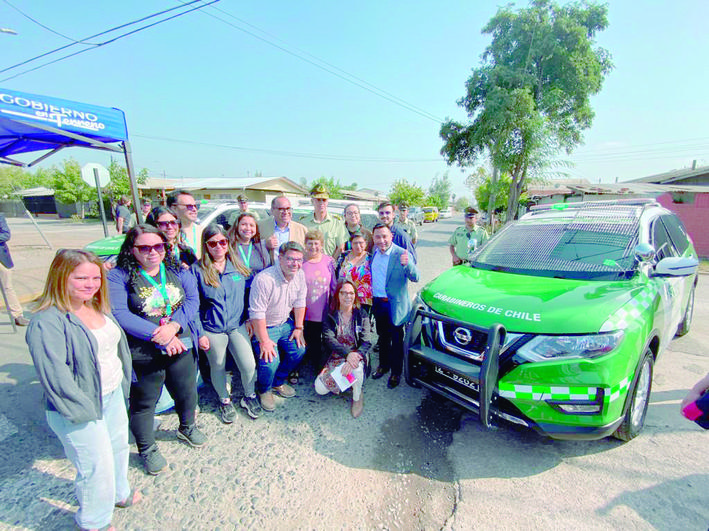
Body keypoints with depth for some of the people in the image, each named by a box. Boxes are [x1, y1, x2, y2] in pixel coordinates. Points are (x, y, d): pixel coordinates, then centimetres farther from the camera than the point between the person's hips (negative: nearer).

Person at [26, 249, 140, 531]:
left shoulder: (96, 307, 3)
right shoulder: (46, 323, -23)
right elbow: (54, 375, -24)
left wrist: (122, 381, 11)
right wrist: (83, 409, -20)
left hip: (113, 395, 8)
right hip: (79, 410, -8)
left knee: (118, 447, 25)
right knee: (96, 465, 7)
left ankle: (119, 493, 52)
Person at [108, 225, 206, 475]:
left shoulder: (178, 270, 2)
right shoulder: (119, 276, -10)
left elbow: (192, 300, -4)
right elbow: (119, 314, -19)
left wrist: (174, 325, -21)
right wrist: (157, 334, -25)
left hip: (181, 348, 4)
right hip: (143, 355, -3)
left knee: (187, 393, 21)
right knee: (143, 403, 16)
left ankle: (187, 427, 51)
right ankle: (147, 448, 42)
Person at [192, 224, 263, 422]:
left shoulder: (237, 266, 3)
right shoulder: (197, 269, -5)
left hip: (238, 325, 2)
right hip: (212, 329, -1)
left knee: (249, 365, -1)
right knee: (218, 367, 13)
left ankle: (249, 397, 27)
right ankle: (225, 401, 38)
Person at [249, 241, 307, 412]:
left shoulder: (299, 275, -7)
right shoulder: (264, 279, -29)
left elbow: (299, 302, 4)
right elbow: (257, 314, -25)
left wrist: (298, 327, 2)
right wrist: (264, 341, -22)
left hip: (285, 323, 7)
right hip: (264, 327, -6)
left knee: (299, 350, -2)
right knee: (270, 361, -18)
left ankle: (278, 382, 25)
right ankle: (264, 390, 16)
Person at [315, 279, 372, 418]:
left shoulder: (362, 315, -4)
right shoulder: (330, 316, -3)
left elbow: (367, 342, -12)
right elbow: (328, 339, -16)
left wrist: (355, 356, -33)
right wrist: (347, 353, -33)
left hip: (356, 356, -1)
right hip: (335, 357, 2)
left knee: (356, 370, -35)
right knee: (320, 389, -14)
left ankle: (357, 397, -2)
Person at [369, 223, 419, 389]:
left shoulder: (401, 254, -18)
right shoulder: (375, 252, 2)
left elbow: (415, 278, -27)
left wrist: (406, 264, -45)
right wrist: (370, 296, 6)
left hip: (395, 305, -5)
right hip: (377, 302, 6)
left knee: (396, 340, 10)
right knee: (383, 337, 22)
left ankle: (396, 372, 27)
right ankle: (384, 365, 41)